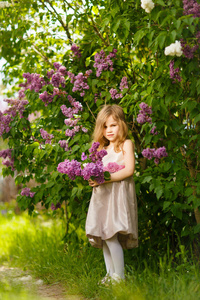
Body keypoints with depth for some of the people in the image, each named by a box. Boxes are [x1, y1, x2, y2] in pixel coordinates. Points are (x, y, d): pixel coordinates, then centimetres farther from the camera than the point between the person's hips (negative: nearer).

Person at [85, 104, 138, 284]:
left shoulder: (126, 144, 0)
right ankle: (110, 274, 10)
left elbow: (129, 170, -11)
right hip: (102, 195, 7)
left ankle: (119, 276, -9)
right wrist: (93, 179, -3)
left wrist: (105, 178, -17)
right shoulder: (102, 149, 21)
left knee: (111, 236, -15)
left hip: (119, 193, -7)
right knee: (102, 237, 4)